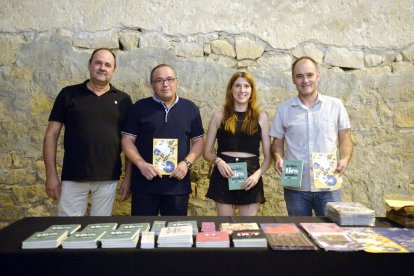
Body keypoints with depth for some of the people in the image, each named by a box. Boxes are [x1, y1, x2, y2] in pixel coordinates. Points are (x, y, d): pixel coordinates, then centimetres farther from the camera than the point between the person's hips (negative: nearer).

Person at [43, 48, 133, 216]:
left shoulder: (123, 100, 5)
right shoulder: (68, 94, 2)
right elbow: (52, 134, 2)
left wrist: (128, 177, 0)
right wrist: (51, 175, -4)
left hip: (108, 178, 1)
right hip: (73, 177, 0)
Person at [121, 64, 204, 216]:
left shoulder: (190, 108, 7)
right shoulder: (140, 107, 2)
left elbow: (198, 141, 9)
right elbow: (127, 140, 1)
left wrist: (187, 162, -8)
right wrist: (141, 164, -14)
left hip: (178, 184, 2)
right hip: (145, 183, -1)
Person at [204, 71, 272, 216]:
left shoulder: (261, 117, 6)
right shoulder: (219, 115, 4)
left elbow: (268, 156, 6)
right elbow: (207, 152, 6)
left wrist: (258, 174, -11)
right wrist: (218, 161, -14)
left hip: (250, 180, 1)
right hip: (224, 177, 0)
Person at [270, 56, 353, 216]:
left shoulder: (336, 105, 3)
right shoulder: (284, 109, 5)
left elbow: (345, 139, 6)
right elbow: (277, 142, 8)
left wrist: (345, 160, -12)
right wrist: (278, 158, -12)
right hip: (295, 186, 1)